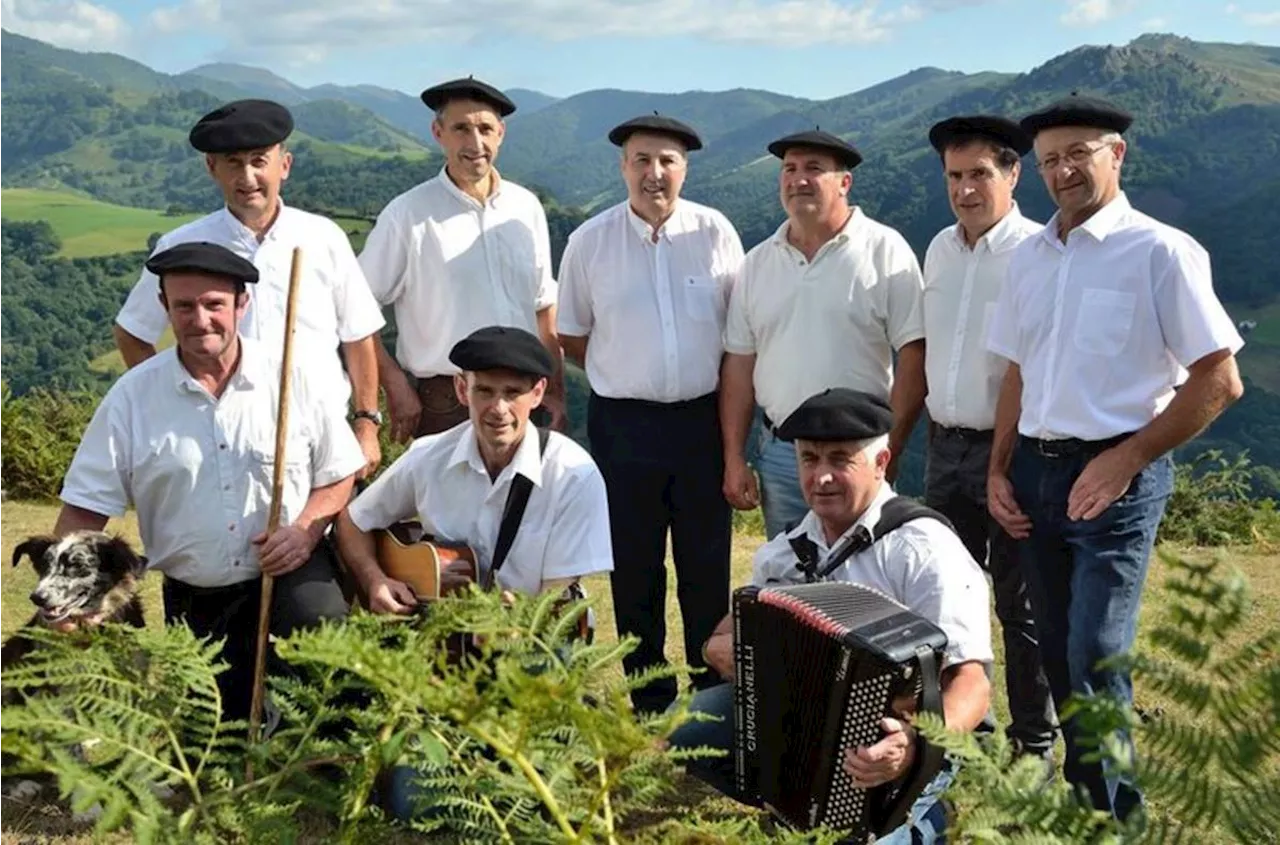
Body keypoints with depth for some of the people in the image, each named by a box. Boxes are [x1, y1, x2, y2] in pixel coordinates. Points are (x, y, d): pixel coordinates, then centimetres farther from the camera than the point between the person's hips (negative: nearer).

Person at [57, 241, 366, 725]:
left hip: (293, 576, -2)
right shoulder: (132, 396, -1)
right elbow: (84, 511, 0)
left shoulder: (291, 379, -2)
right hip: (192, 603, 2)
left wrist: (306, 530, -13)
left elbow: (340, 473, 6)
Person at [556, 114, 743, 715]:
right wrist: (626, 371, 6)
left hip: (703, 417, 0)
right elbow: (570, 337, 9)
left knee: (708, 565, 6)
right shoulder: (590, 241, 0)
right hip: (623, 423, 0)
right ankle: (648, 702, 20)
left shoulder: (715, 232, 1)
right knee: (635, 569, 8)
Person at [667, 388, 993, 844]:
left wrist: (918, 742, -44)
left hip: (891, 745, -6)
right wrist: (722, 649, -9)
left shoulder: (924, 551, -16)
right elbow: (730, 634, 16)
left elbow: (971, 684, -24)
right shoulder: (784, 552, 5)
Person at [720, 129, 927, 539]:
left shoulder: (884, 250, -3)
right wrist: (734, 459, 4)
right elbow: (739, 363, 9)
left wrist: (890, 451, -12)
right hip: (779, 453, 4)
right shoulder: (758, 262, 9)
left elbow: (914, 355, -7)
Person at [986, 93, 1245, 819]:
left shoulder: (1160, 251, -8)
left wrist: (1124, 462, -14)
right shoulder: (1030, 256, 11)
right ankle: (1080, 799, 28)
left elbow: (1220, 380, -10)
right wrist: (999, 470, 9)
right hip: (1034, 472, 6)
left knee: (1096, 662, -8)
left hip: (1113, 478, -6)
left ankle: (1116, 817, 9)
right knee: (1059, 657, 13)